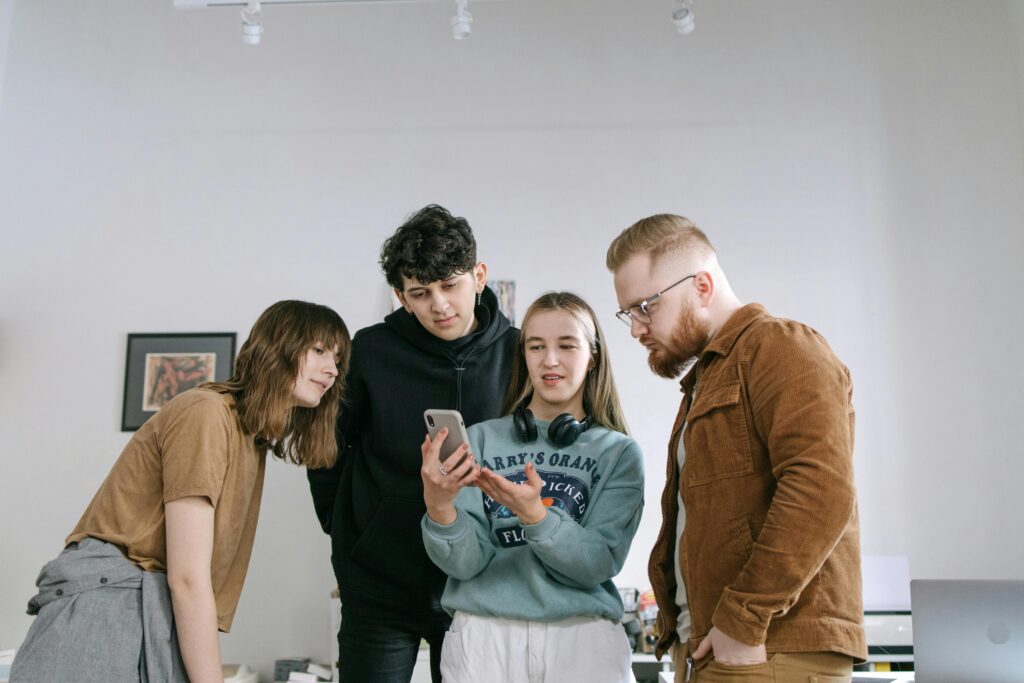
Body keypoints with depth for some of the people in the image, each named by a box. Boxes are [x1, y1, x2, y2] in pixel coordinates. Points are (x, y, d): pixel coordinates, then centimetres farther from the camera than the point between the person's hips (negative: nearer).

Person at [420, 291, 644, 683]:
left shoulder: (619, 453, -2)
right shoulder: (481, 438, -1)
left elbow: (598, 565, -10)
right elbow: (465, 563, -6)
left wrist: (533, 515, -25)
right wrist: (439, 507, -25)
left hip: (583, 638, 0)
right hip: (483, 634, 1)